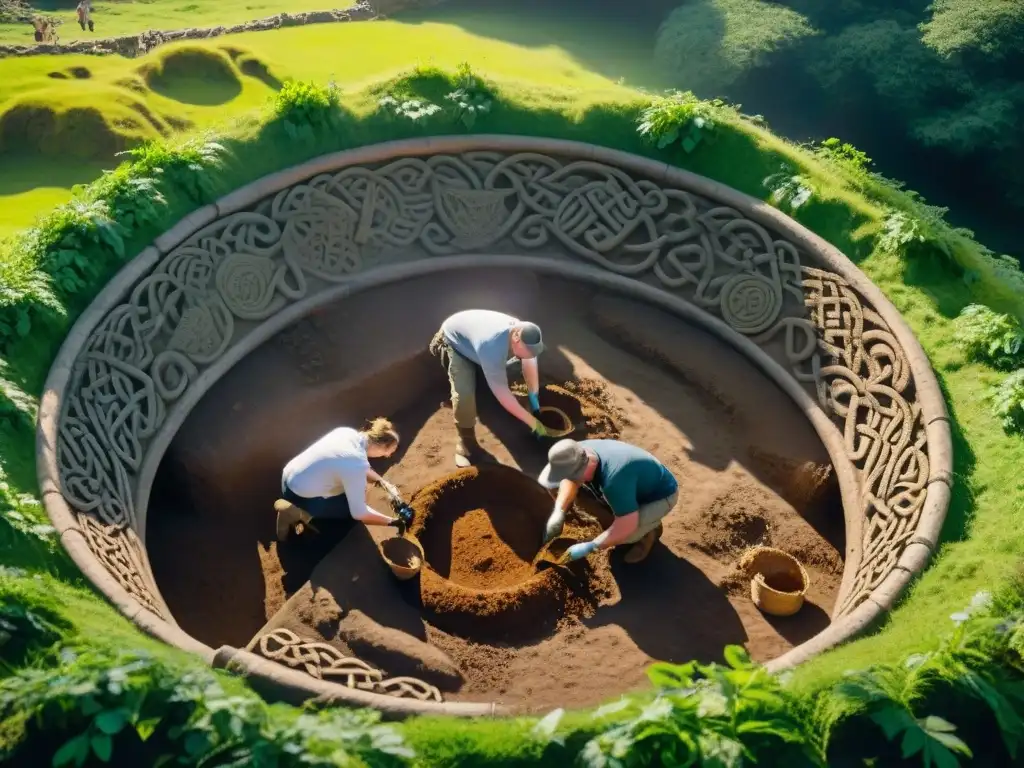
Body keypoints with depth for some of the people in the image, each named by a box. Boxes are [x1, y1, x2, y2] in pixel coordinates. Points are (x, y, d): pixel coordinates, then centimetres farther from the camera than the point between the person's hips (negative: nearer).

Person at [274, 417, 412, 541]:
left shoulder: (347, 432, -5)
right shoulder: (357, 464, -28)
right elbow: (359, 513, -21)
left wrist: (383, 482, 7)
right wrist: (392, 522, -10)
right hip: (300, 496, -8)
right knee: (352, 509, 8)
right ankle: (303, 514, -3)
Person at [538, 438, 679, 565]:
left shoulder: (614, 479, -45)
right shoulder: (582, 450, -21)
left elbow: (626, 527, -37)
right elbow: (570, 480, 1)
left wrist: (589, 547, -31)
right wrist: (558, 512, -14)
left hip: (661, 495, -8)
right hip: (637, 487, 8)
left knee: (625, 533, -30)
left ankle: (651, 528, 6)